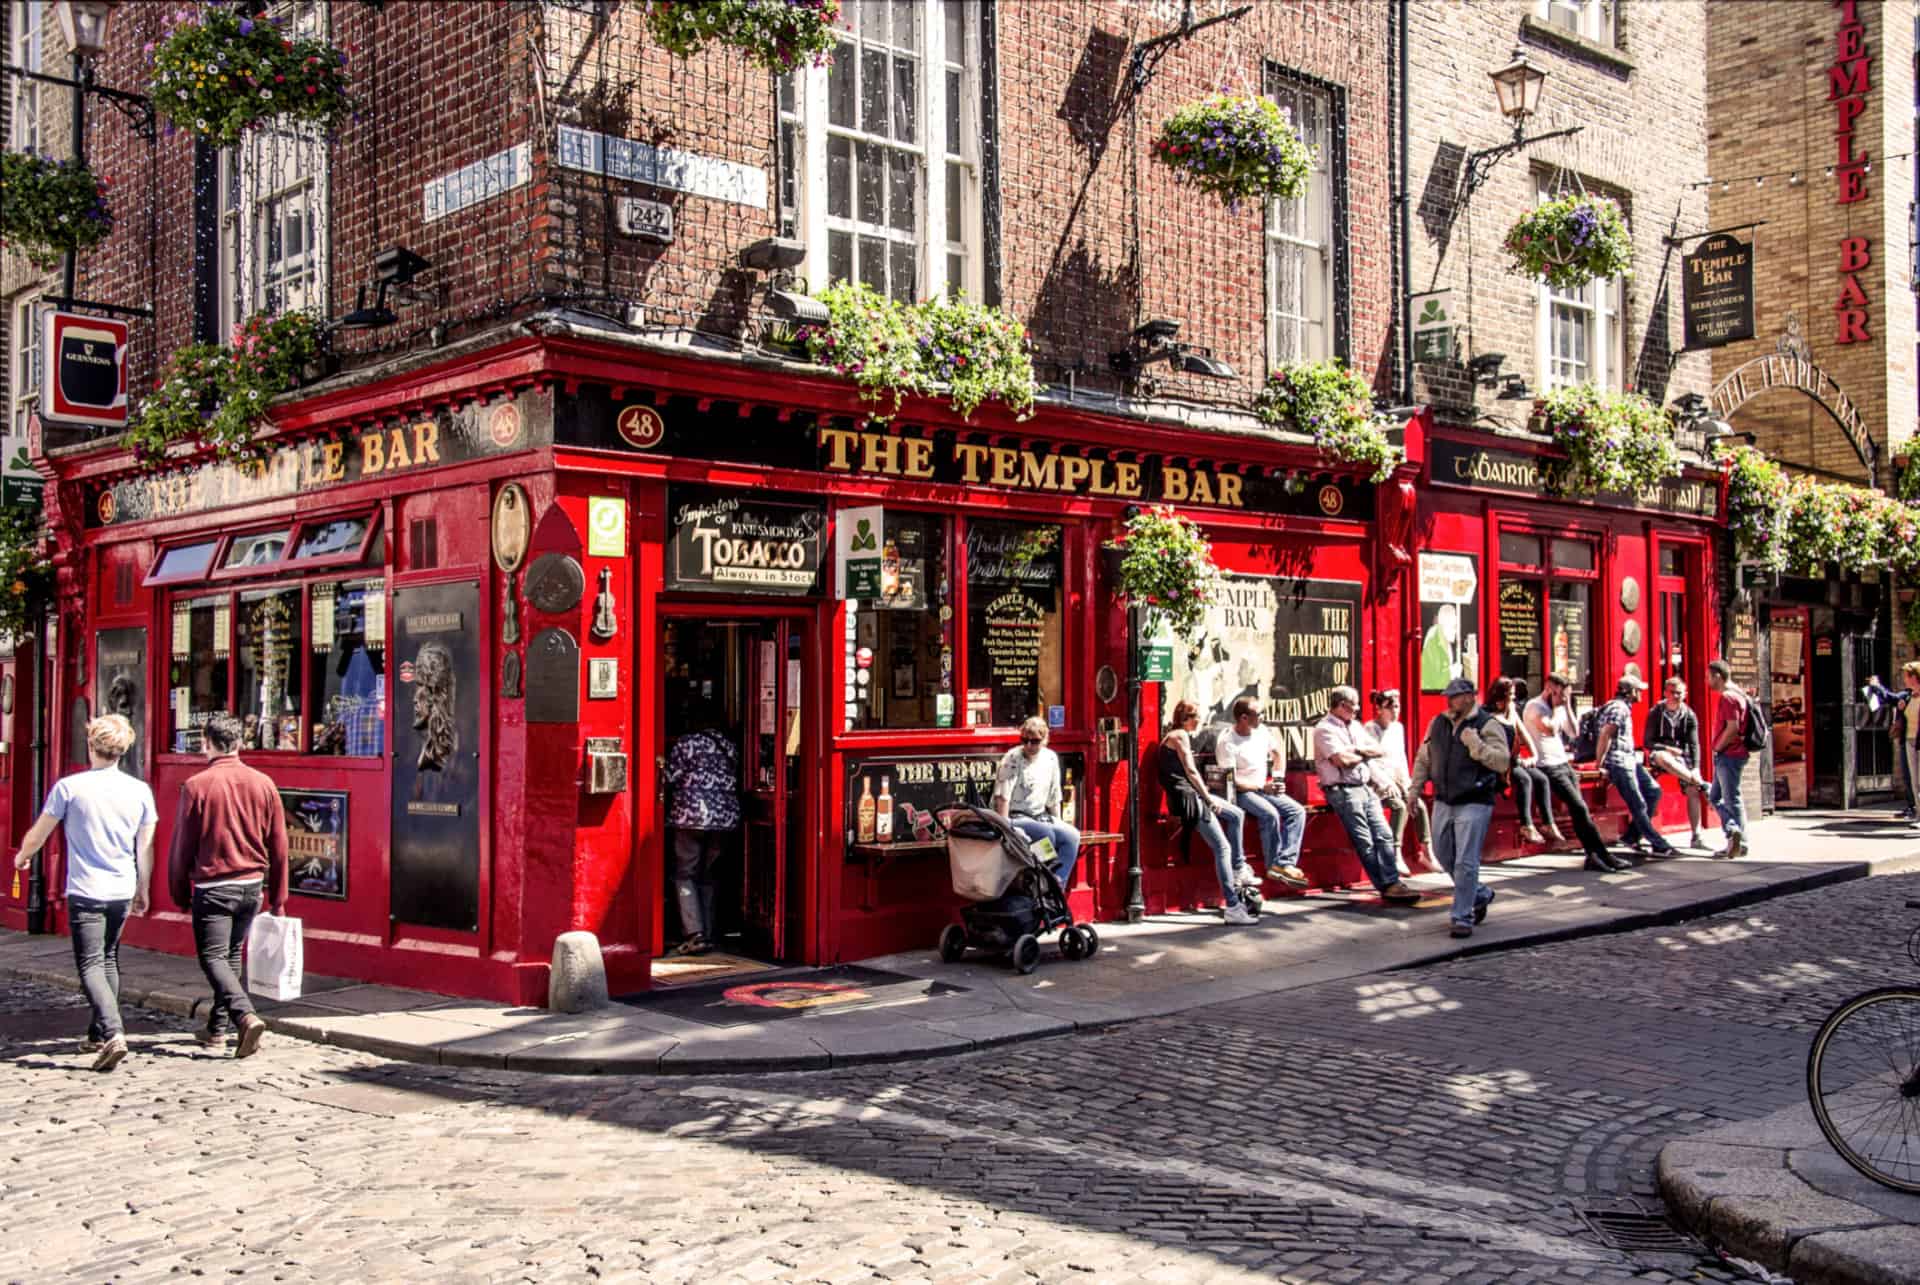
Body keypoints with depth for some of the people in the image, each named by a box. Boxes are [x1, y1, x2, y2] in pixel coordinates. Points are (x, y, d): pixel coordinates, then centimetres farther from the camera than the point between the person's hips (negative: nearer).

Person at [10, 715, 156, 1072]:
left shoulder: (69, 787, -8)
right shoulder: (139, 790, 1)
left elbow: (38, 834, 5)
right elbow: (145, 848, 7)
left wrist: (22, 856, 27)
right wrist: (142, 890, 21)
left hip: (85, 891, -4)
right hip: (122, 892, 4)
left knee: (90, 965, -5)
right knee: (108, 961, 18)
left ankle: (113, 1034, -22)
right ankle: (98, 1035, 24)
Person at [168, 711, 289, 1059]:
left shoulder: (196, 786, -9)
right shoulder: (263, 783, 2)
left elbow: (182, 846, -4)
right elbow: (279, 847, 6)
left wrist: (180, 894, 8)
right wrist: (278, 898, 15)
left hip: (212, 887, -4)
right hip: (252, 886, 5)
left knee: (213, 957, -2)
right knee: (231, 956, 17)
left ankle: (246, 1017, -23)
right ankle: (217, 1028, 23)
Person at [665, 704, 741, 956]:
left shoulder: (686, 742, -5)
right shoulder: (729, 747, 10)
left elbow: (670, 778, -5)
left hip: (692, 815, -5)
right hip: (725, 817, 5)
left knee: (685, 875, 3)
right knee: (707, 876, 15)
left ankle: (694, 934, -10)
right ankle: (708, 935, 13)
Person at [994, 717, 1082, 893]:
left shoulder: (1051, 758, 7)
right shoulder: (1012, 759, -10)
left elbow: (1054, 799, 15)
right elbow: (1002, 797, -14)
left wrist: (1058, 823, 10)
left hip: (1040, 816, 6)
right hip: (1014, 817, -6)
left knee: (1071, 835, -19)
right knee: (1046, 834, -32)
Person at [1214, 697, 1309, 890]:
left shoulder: (1261, 732, 4)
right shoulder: (1227, 742, -17)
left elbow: (1276, 753, 23)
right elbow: (1232, 780, -19)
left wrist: (1278, 779, 10)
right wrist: (1263, 787, -19)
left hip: (1265, 789, 7)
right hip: (1241, 792, -7)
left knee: (1297, 811, -13)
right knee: (1270, 814, -32)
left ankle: (1284, 863, -23)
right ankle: (1274, 864, -17)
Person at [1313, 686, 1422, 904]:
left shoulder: (1355, 727, 19)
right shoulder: (1324, 729, -7)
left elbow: (1380, 751, 13)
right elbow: (1342, 759, -19)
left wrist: (1357, 750, -6)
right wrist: (1366, 754, 1)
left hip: (1366, 788, 8)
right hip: (1343, 790, -8)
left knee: (1384, 835, -3)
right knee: (1365, 842, -9)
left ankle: (1392, 882, -5)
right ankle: (1386, 887, -8)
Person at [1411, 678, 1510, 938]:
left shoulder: (1488, 725, -8)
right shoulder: (1438, 723, 9)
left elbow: (1503, 762, -16)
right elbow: (1424, 758, 18)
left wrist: (1478, 747, -28)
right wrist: (1415, 789, 15)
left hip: (1474, 804, -7)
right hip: (1443, 801, 7)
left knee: (1466, 862, -7)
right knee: (1443, 855, 14)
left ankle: (1463, 917, 2)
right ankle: (1480, 894, 35)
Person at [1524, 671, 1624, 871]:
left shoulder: (1558, 708, 17)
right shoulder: (1534, 707, -8)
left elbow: (1574, 732, 14)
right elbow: (1551, 729, -22)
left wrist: (1567, 706, 7)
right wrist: (1556, 707, -9)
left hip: (1564, 763, 8)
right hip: (1548, 767, -8)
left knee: (1578, 809, -3)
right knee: (1579, 807, -15)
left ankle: (1592, 855, -7)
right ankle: (1603, 854, -14)